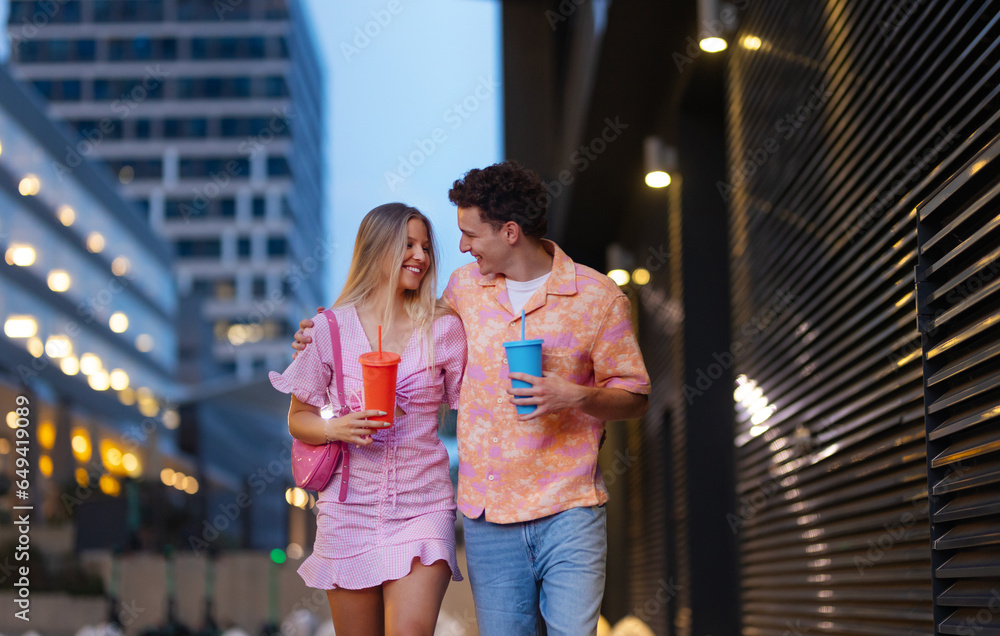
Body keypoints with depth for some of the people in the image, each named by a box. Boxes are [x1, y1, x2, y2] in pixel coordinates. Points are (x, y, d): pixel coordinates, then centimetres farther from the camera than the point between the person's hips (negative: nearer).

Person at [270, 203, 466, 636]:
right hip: (350, 508, 1)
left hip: (422, 507, -1)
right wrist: (337, 428, -13)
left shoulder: (444, 329, 2)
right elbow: (298, 420, 8)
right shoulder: (331, 329, 1)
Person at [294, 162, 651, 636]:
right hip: (488, 513, 3)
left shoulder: (598, 296, -2)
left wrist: (576, 396, -16)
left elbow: (634, 396, 3)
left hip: (568, 512, -3)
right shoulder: (464, 287, 8)